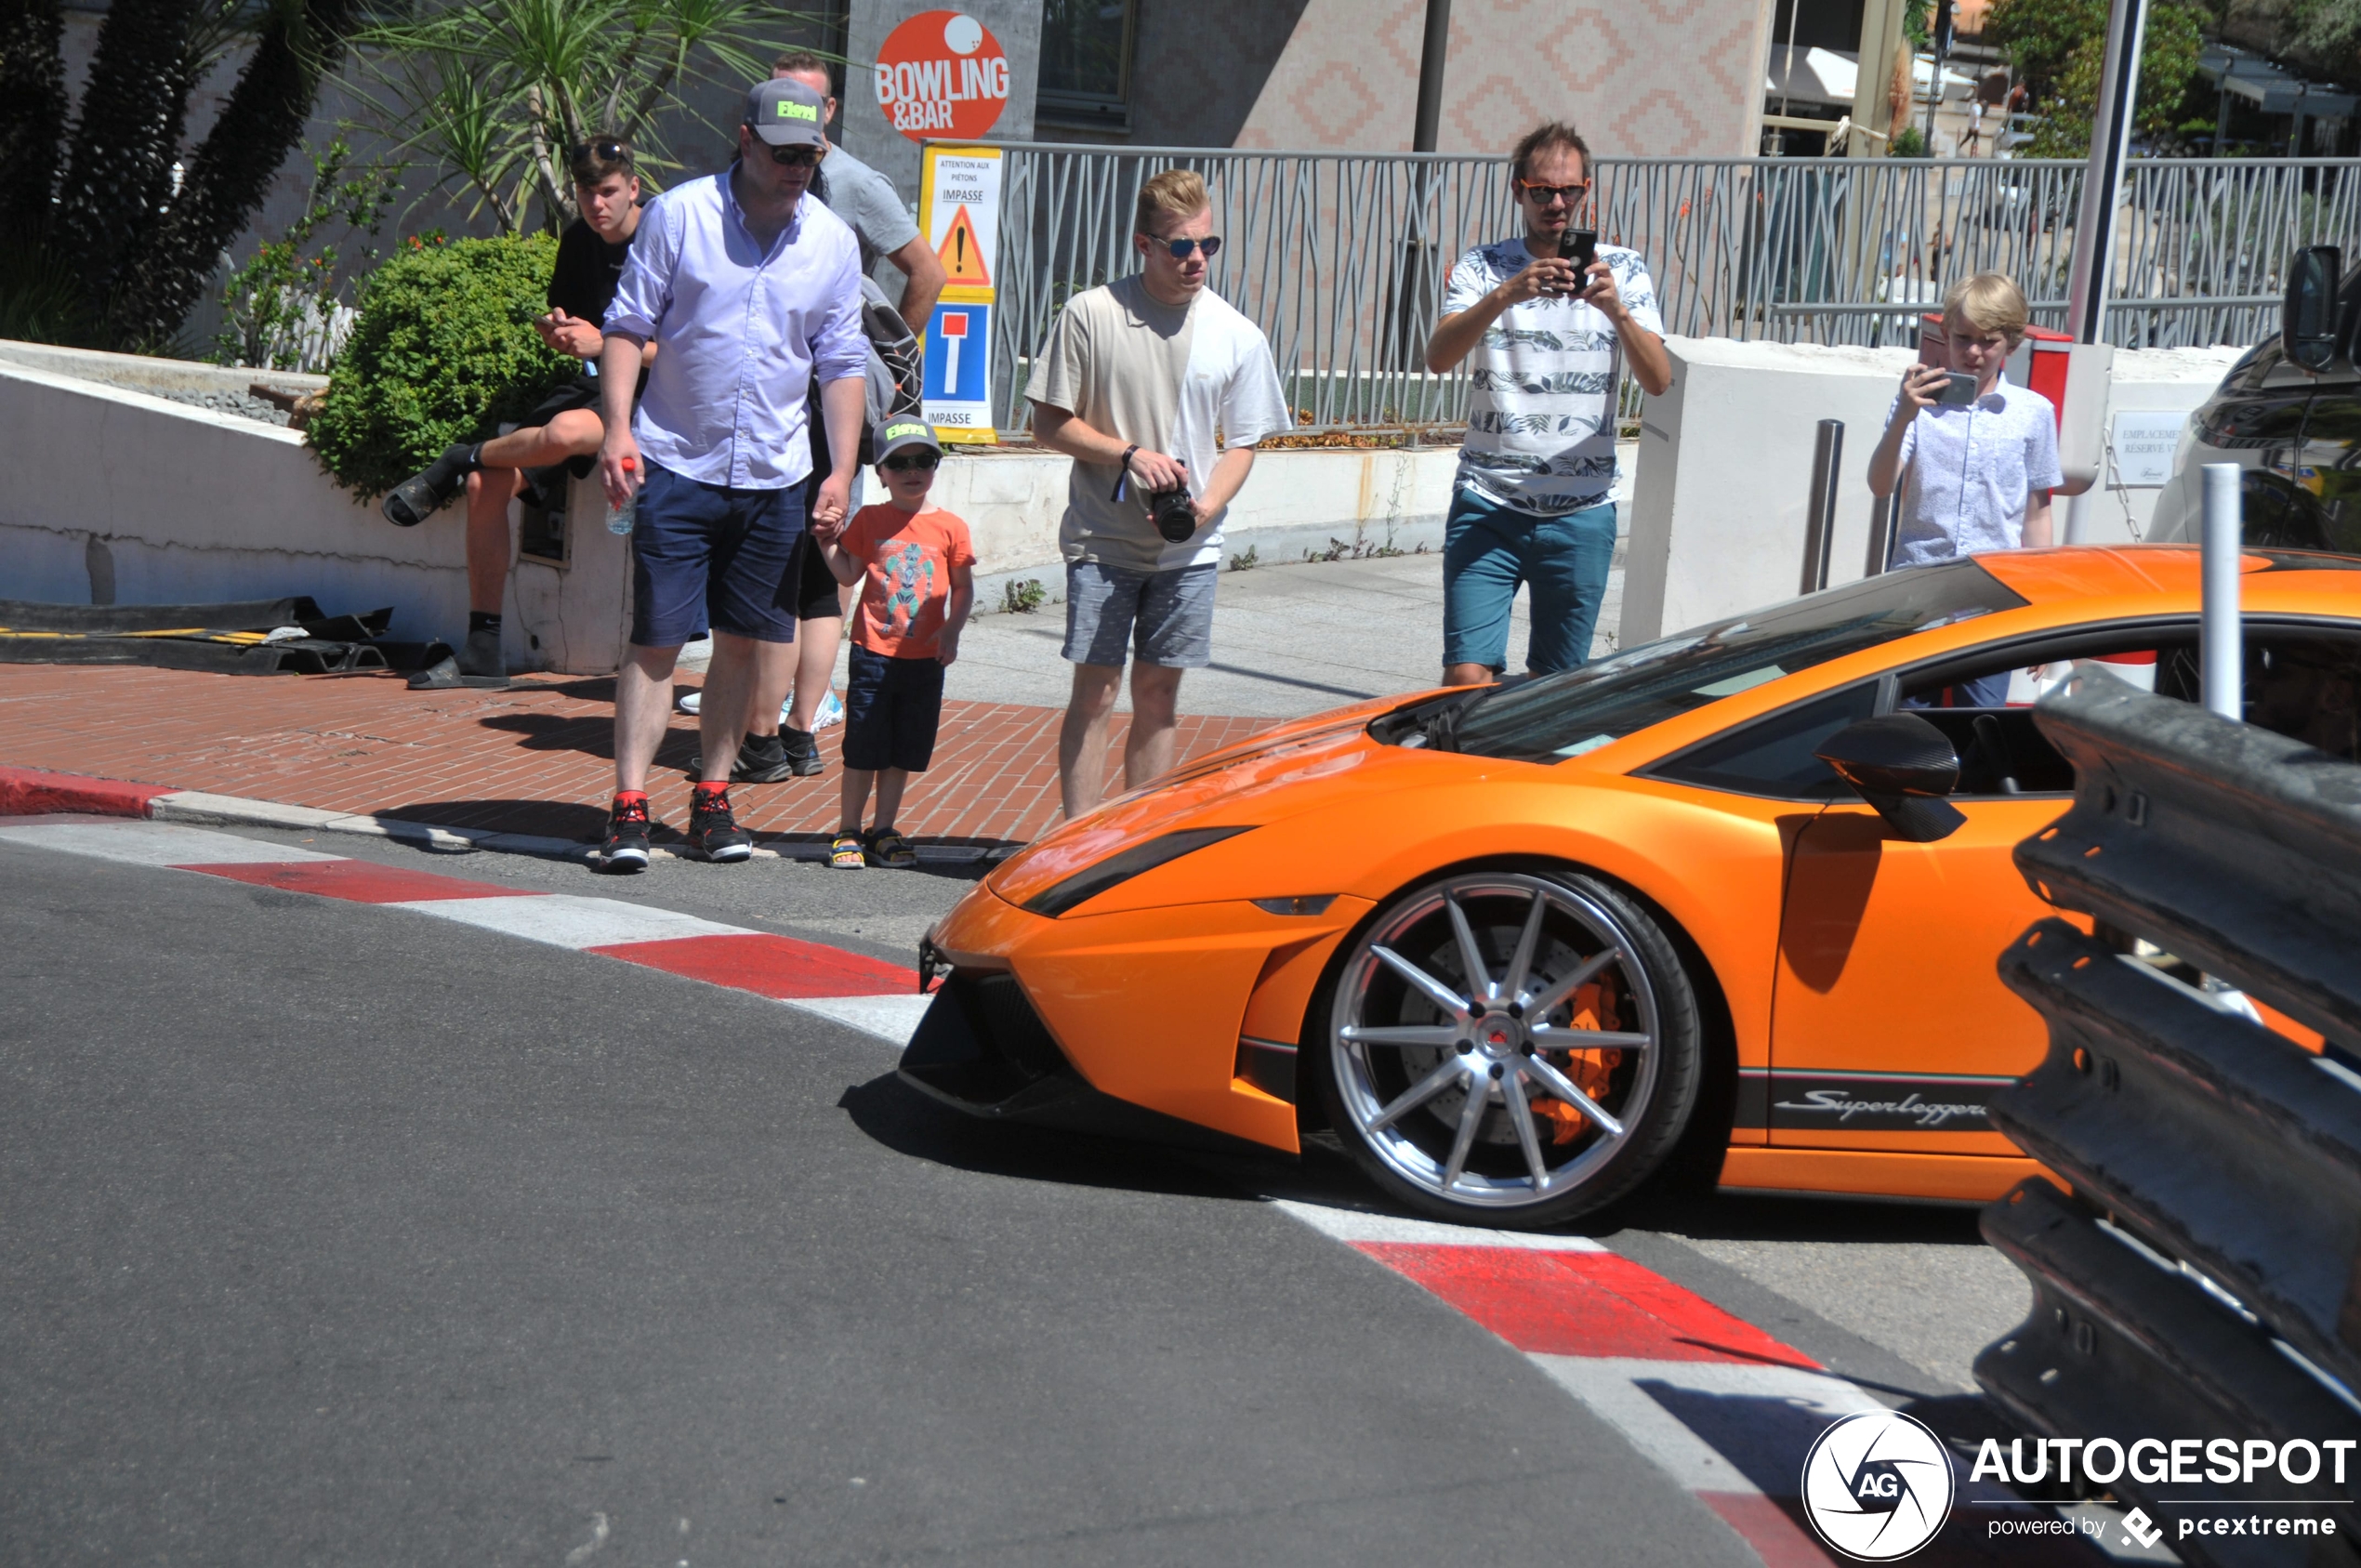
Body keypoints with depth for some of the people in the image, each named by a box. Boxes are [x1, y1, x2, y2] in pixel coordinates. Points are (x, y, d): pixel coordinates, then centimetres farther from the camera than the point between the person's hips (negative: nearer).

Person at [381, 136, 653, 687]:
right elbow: (553, 318, 23)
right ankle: (483, 652, -6)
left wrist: (602, 343, -21)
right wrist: (553, 328, -1)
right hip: (592, 386, 7)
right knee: (489, 483, -12)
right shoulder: (579, 241, 10)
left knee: (564, 432, -39)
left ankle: (458, 462, -6)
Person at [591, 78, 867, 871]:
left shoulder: (833, 242, 5)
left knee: (742, 640, 8)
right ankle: (628, 809, -3)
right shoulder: (679, 215, -4)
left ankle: (712, 799, 18)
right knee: (655, 640, -5)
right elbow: (627, 325, -1)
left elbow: (841, 364, 11)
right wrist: (617, 428, -13)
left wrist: (842, 470, 4)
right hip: (677, 463, -3)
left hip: (775, 476, 3)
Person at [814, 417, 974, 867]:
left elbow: (964, 588, 5)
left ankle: (883, 831, 21)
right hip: (874, 652, -1)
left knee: (904, 751, 9)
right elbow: (849, 575, 5)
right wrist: (828, 544, -8)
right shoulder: (868, 521, 2)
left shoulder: (950, 527, 2)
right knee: (863, 748, 2)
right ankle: (848, 831, 13)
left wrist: (952, 631, -7)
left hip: (925, 658, 1)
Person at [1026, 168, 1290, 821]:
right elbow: (1050, 423, -1)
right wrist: (1129, 455, -14)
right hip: (1102, 542, -2)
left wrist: (1206, 505, -10)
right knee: (1095, 692, -2)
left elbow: (1241, 444, 8)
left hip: (1189, 548, 2)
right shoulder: (1090, 314, -5)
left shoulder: (1237, 336, 2)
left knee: (1158, 693, 7)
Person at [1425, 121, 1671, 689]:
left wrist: (1616, 310, -23)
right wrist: (1506, 294, -30)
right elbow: (1438, 357, -15)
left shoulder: (1622, 269, 6)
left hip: (1581, 515, 2)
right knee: (1467, 677, -11)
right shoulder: (1483, 267, 3)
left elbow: (1658, 381, -6)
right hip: (1487, 506, -1)